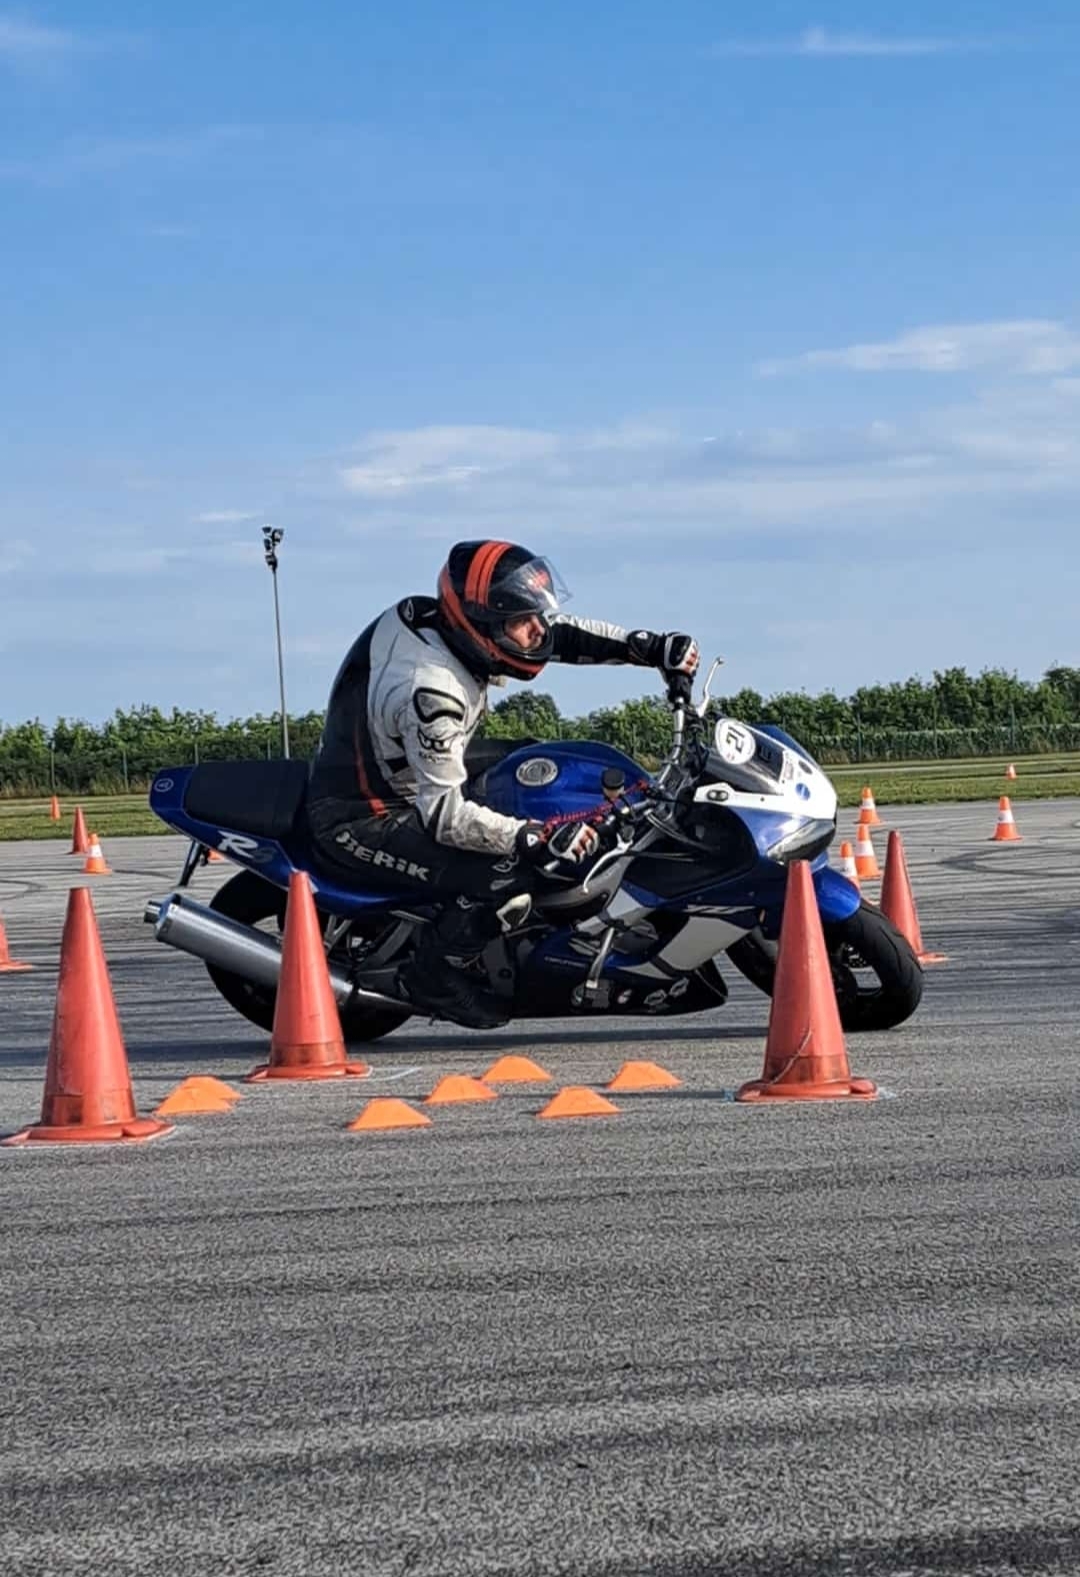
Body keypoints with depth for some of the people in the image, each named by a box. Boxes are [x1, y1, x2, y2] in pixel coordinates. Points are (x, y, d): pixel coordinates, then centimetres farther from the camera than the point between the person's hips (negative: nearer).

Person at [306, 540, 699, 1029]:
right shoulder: (430, 693, -31)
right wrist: (537, 839, -38)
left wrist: (650, 647, -3)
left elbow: (561, 634, 5)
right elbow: (443, 814, -32)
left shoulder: (438, 619, -6)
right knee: (510, 874, -25)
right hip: (357, 824, -10)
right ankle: (431, 974, -3)